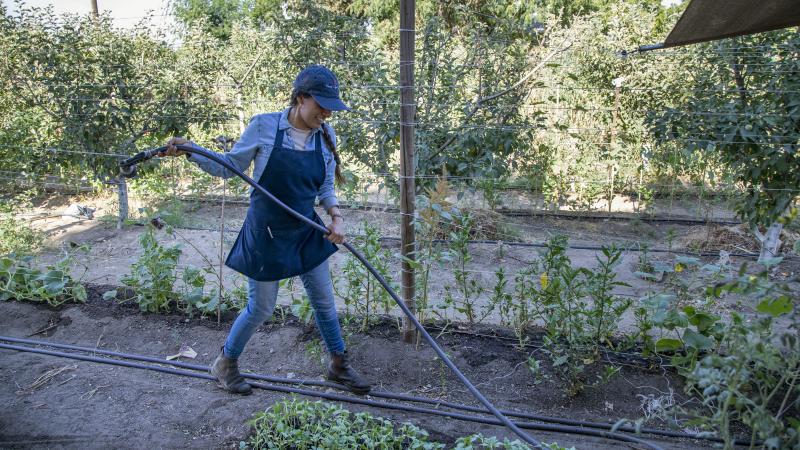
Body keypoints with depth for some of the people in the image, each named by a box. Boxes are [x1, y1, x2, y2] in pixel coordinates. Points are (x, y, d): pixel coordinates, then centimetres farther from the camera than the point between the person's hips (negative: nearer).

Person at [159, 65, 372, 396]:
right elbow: (230, 168, -4)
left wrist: (336, 216, -10)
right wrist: (189, 150, -16)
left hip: (307, 231, 5)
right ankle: (225, 363, 35)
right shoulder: (264, 126, -15)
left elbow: (326, 187, 7)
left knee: (324, 301, 13)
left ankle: (339, 365, 34)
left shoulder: (325, 135, -3)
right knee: (261, 309, 8)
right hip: (266, 235, -4)